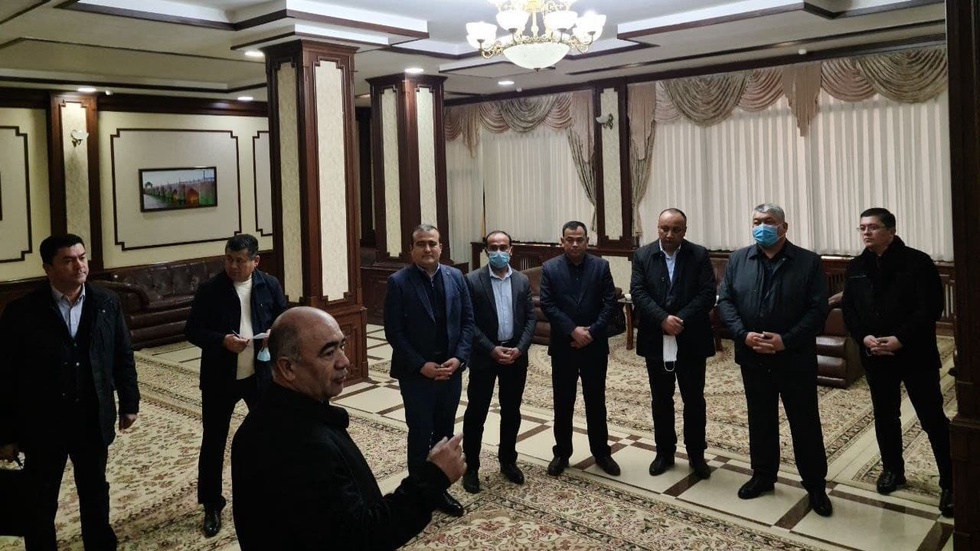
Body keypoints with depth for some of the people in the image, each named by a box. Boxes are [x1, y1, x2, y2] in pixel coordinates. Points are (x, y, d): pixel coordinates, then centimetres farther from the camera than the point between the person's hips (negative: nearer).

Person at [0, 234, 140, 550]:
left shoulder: (107, 304, -4)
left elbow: (123, 357, 4)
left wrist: (129, 403, 6)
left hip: (93, 420, 2)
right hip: (42, 425, -2)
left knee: (95, 494, 19)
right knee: (40, 505, 14)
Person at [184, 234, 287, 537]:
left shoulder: (270, 285, -3)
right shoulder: (209, 289, -8)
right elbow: (192, 330, -7)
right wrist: (222, 340, -24)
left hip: (260, 374, 2)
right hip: (219, 377, -1)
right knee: (213, 441, 7)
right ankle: (212, 506, 22)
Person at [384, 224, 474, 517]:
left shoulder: (456, 277, 3)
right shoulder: (398, 282, -9)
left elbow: (467, 320, 4)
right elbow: (394, 331, -11)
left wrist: (458, 357, -8)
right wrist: (421, 365, -15)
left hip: (450, 370, 4)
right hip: (416, 373, -4)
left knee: (444, 433, 13)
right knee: (420, 435, 5)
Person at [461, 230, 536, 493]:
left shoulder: (522, 280, 4)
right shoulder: (472, 280, -7)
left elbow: (530, 318, 3)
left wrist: (520, 348, -10)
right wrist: (492, 349, -17)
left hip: (515, 355, 3)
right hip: (484, 356, -3)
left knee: (511, 412, 13)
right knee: (476, 413, 4)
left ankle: (508, 460, 30)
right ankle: (471, 467, 16)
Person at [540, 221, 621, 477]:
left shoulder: (601, 266, 0)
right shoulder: (550, 268, -2)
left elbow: (610, 303, -4)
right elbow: (547, 305, -8)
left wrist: (591, 331, -15)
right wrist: (573, 330, -17)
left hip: (595, 345, 0)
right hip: (563, 346, 0)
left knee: (596, 401, 10)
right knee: (563, 403, 8)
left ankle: (601, 452, 23)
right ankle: (562, 453, 21)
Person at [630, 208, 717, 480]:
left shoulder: (699, 255, -2)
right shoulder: (642, 255, 0)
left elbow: (707, 293, -10)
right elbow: (638, 293, -9)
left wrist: (681, 320, -21)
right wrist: (663, 319, -21)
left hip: (691, 340, -1)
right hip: (656, 340, 1)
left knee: (694, 399, 9)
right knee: (661, 399, 12)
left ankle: (696, 454, 23)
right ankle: (665, 452, 26)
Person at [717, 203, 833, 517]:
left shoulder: (809, 262, -5)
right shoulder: (738, 260, 4)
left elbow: (818, 309, -10)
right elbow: (725, 301, 0)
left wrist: (786, 340, -20)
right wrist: (743, 335, -15)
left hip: (796, 358, -2)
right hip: (753, 358, 3)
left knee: (805, 423, 7)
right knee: (760, 420, 15)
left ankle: (816, 486, 22)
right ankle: (762, 476, 31)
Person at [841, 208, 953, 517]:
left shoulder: (917, 262, -10)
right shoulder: (856, 268, 5)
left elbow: (930, 307, -15)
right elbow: (848, 309, 5)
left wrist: (900, 339, -22)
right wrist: (864, 337, -12)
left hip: (916, 354, -4)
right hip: (875, 356, 5)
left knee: (933, 419, 0)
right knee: (885, 417, 15)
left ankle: (951, 483, 9)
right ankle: (892, 469, 33)